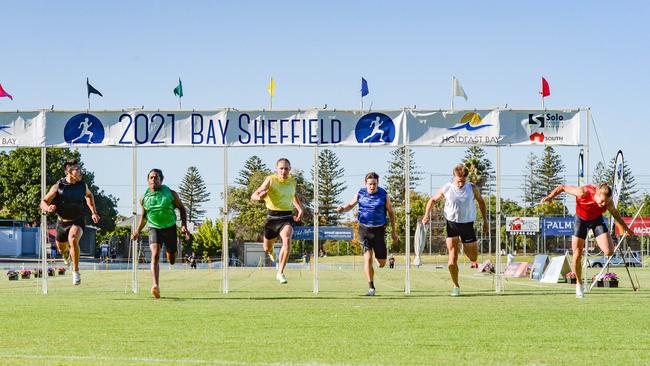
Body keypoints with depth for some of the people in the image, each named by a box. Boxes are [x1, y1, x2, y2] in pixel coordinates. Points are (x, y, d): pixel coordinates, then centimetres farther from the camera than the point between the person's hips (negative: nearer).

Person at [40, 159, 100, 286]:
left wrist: (93, 212, 11)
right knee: (61, 248, 19)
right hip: (62, 222, 1)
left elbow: (89, 195, 18)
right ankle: (66, 254, 60)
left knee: (73, 240, -31)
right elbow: (43, 202, -10)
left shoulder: (82, 185, -7)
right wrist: (48, 208, -33)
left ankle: (76, 271, -19)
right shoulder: (58, 186, -15)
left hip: (77, 221, -1)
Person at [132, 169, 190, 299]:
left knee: (172, 261, 9)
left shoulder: (171, 194, -5)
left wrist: (184, 226, -9)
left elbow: (182, 209, 4)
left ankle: (170, 252, 50)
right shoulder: (144, 198, 1)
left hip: (170, 228, 0)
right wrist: (138, 231, 10)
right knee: (155, 255, -24)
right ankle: (155, 286, -36)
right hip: (154, 228, 0)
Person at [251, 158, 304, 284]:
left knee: (287, 240, -29)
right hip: (272, 216, -1)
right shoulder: (270, 180, -11)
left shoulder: (292, 180, 3)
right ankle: (270, 251, 57)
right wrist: (260, 196, -40)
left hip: (287, 217, 1)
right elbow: (253, 196, -17)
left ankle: (280, 273, -21)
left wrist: (300, 209, 12)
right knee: (267, 248, 14)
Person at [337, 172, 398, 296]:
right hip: (364, 229, 0)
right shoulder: (360, 193, -2)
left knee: (382, 263, 6)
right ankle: (371, 287, -5)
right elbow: (351, 205, 12)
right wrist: (342, 209, -11)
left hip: (379, 230, 0)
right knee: (368, 258, -14)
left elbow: (390, 212, 7)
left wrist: (394, 230, 7)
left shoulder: (383, 194, -4)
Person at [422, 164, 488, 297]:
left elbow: (481, 202, 11)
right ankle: (456, 286, 2)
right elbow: (432, 200, 7)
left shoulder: (472, 188, -6)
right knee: (452, 258, -10)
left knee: (473, 257, 7)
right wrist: (426, 215, -8)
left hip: (467, 224, 1)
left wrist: (485, 220, 12)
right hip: (452, 224, -1)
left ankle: (473, 261, 47)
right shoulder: (446, 189, -8)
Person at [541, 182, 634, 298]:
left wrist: (626, 228, 8)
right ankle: (579, 284, 16)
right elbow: (563, 187, -22)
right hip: (581, 220, -1)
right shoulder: (583, 193, -35)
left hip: (597, 220, 1)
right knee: (577, 257, -6)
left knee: (609, 252, -20)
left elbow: (615, 213, -3)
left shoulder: (608, 202, -26)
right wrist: (550, 196, -33)